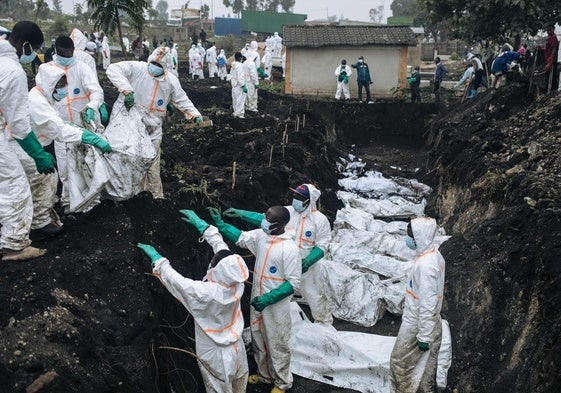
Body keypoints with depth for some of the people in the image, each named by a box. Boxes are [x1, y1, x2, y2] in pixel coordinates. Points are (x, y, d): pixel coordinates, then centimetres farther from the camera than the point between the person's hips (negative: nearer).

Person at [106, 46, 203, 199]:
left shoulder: (171, 81, 0)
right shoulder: (137, 68, -12)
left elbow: (181, 99, 12)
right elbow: (113, 69, -21)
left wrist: (194, 113, -2)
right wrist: (126, 89, -32)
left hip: (152, 129, 2)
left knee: (152, 163, 9)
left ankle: (156, 194, 25)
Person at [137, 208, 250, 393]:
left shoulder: (206, 293, -36)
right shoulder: (236, 282, -19)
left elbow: (176, 281, -24)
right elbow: (221, 245, -8)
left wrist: (156, 258, -11)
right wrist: (201, 224, 0)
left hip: (215, 356, -5)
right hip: (236, 349, 5)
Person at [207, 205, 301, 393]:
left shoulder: (290, 249, -24)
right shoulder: (260, 235, -5)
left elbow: (293, 283, -21)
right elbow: (240, 237, 7)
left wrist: (268, 299, -25)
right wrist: (219, 223, -5)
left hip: (276, 306, -7)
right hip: (257, 300, 7)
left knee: (277, 345, 11)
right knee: (258, 341, 23)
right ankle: (265, 375, 46)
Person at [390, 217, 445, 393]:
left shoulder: (425, 265, -29)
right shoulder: (433, 253, 0)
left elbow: (427, 304, -26)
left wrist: (424, 336, -19)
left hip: (417, 325, -9)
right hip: (431, 323, 9)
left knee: (399, 362, 8)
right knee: (425, 364, 21)